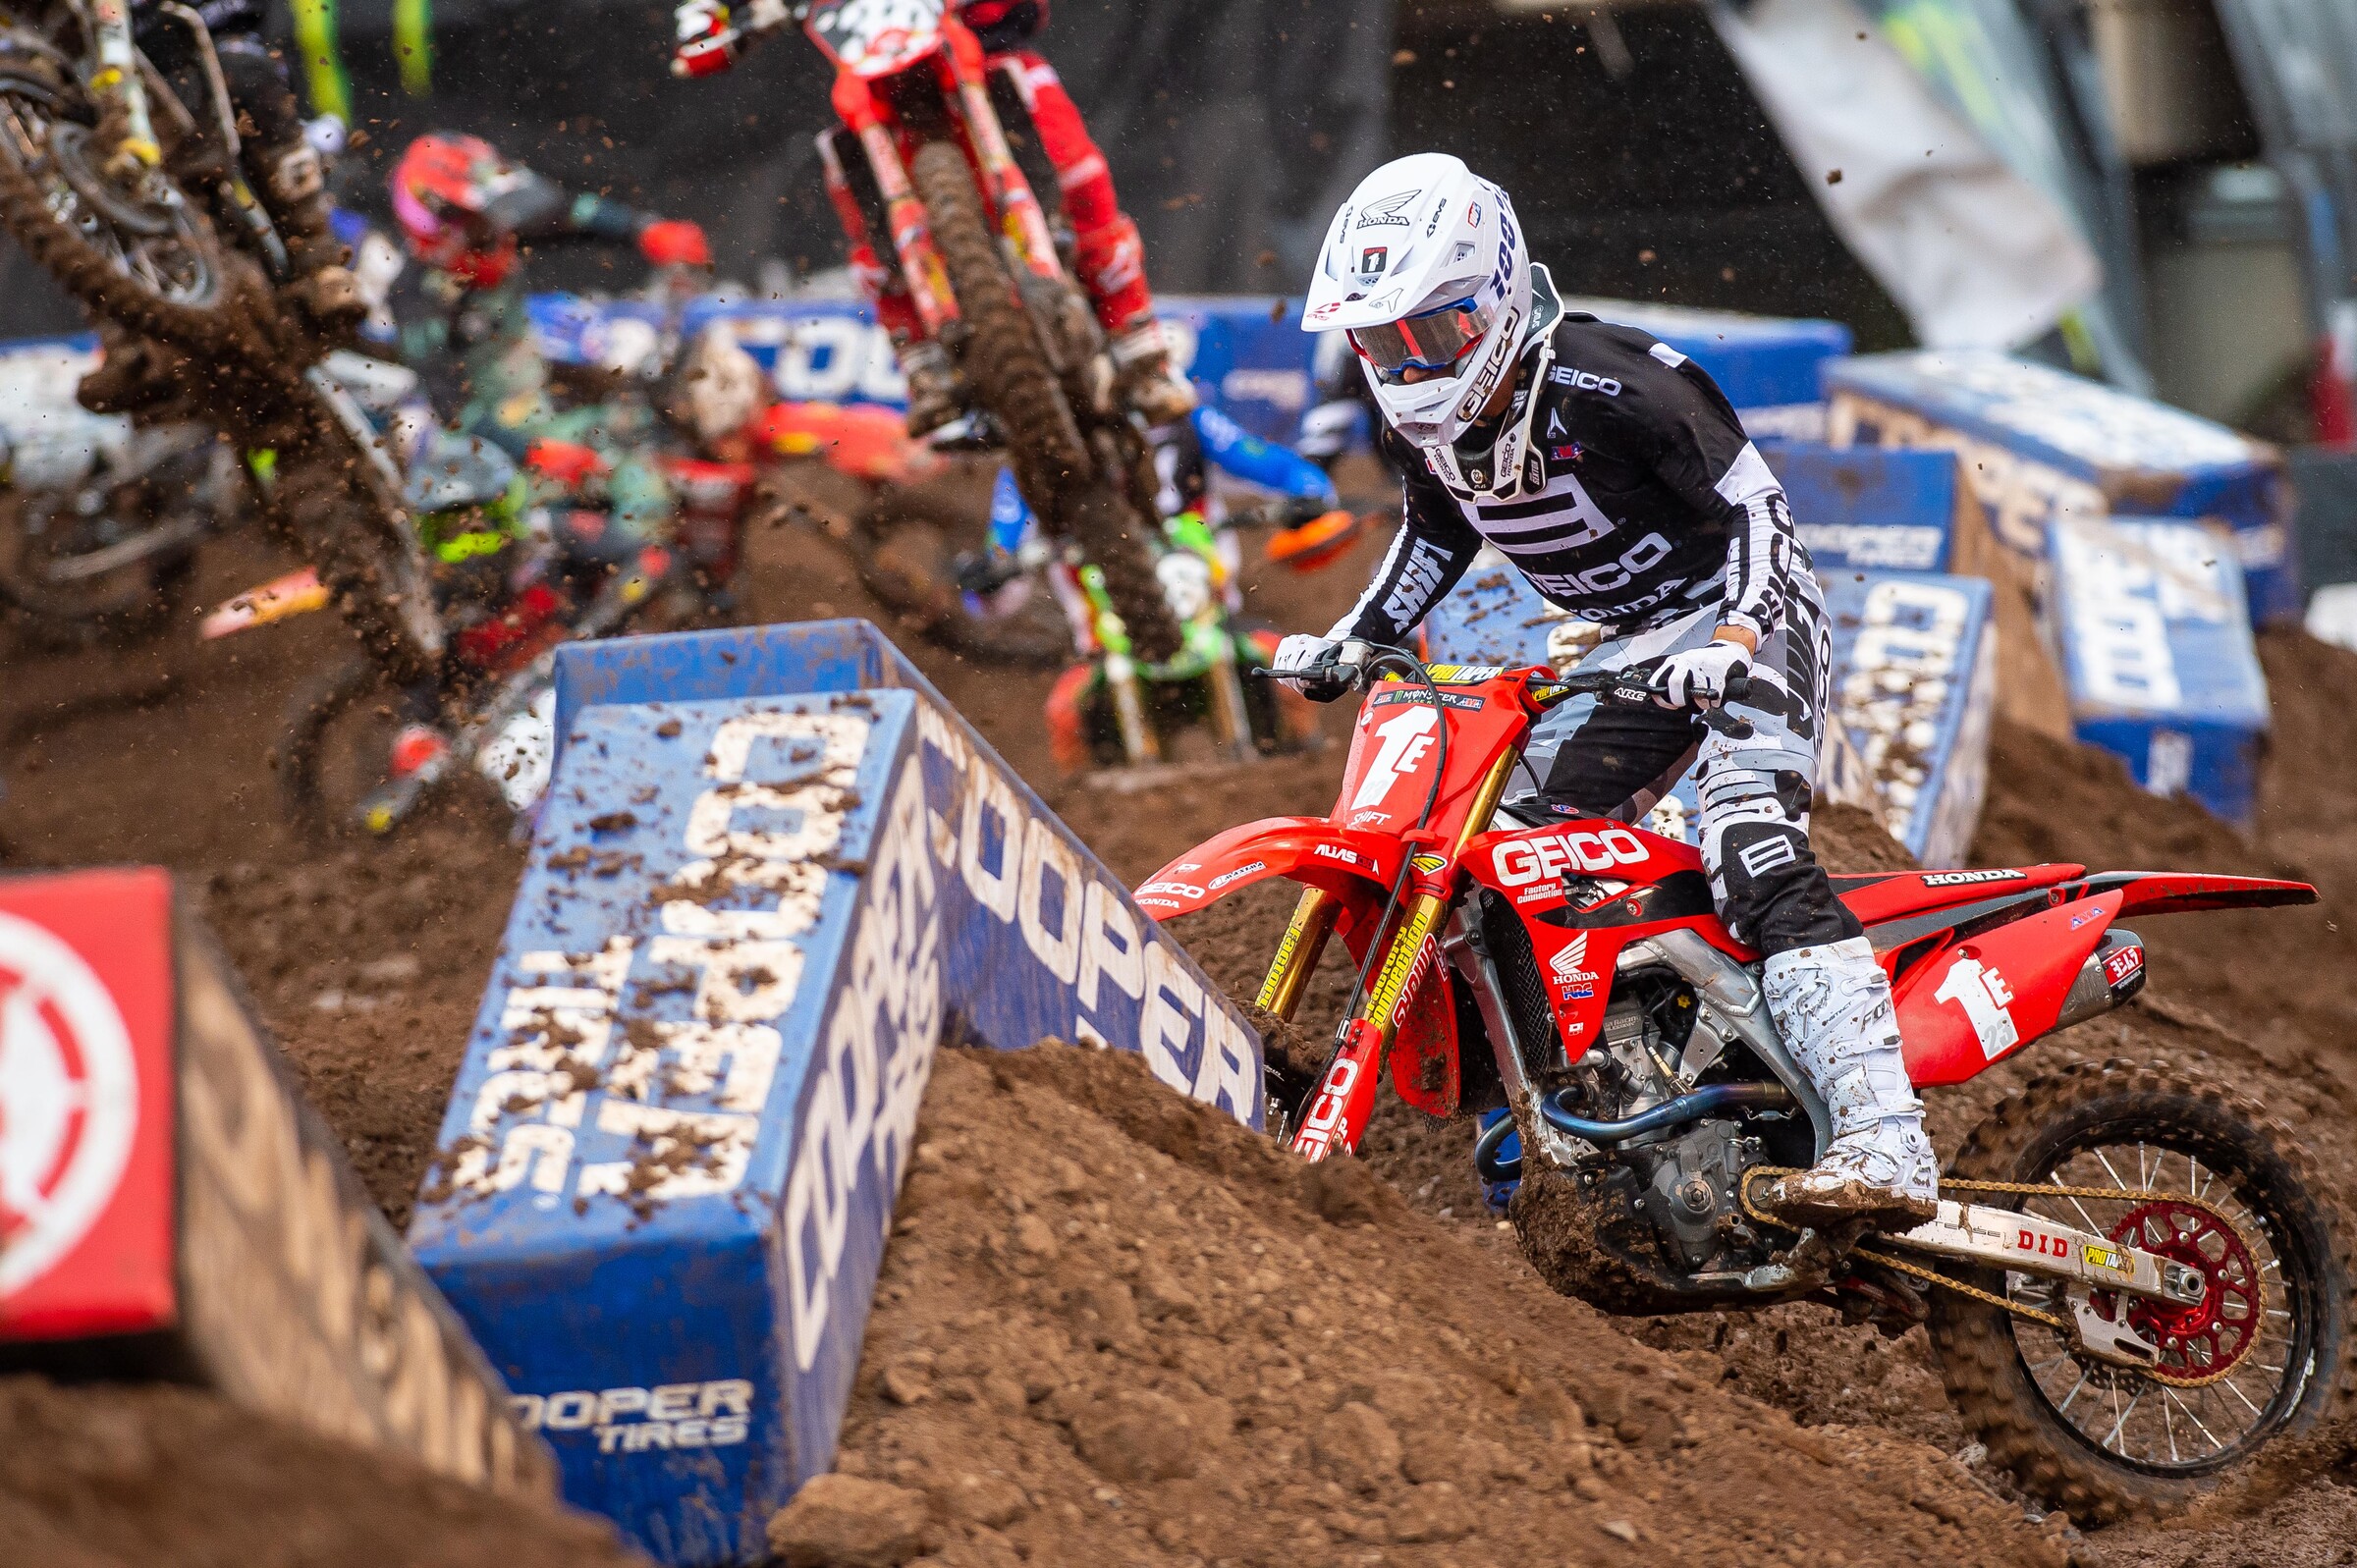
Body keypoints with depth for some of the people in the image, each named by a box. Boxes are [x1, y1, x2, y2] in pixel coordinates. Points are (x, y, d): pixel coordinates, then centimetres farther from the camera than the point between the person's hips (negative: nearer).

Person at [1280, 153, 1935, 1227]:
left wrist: (1731, 641, -36)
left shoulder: (1608, 385, -24)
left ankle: (1884, 1145, -41)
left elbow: (1755, 505, -22)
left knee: (1754, 856, -29)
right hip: (1625, 647, 9)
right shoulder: (1422, 428, -1)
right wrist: (1354, 639, 8)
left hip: (1746, 622, -9)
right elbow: (1436, 536, 20)